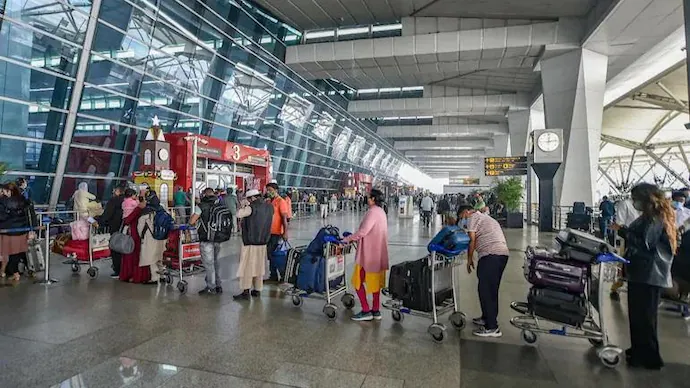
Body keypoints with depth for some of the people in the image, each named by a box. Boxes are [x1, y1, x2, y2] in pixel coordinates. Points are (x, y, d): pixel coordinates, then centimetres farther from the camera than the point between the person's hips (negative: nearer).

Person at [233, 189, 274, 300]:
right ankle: (257, 290, 21)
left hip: (250, 242, -7)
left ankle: (246, 292, 1)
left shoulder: (252, 207, -17)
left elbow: (239, 214, -23)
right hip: (263, 242, 7)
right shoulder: (269, 207, 5)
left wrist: (243, 205, -6)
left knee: (247, 266, 1)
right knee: (259, 266, 14)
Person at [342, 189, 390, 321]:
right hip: (378, 253, 9)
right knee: (375, 281, 15)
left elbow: (363, 231, -26)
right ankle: (376, 311, 22)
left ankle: (366, 311, 4)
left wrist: (347, 239, -16)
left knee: (358, 281, 2)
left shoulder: (372, 212, -18)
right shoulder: (381, 212, 11)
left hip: (369, 253, -9)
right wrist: (354, 238, 14)